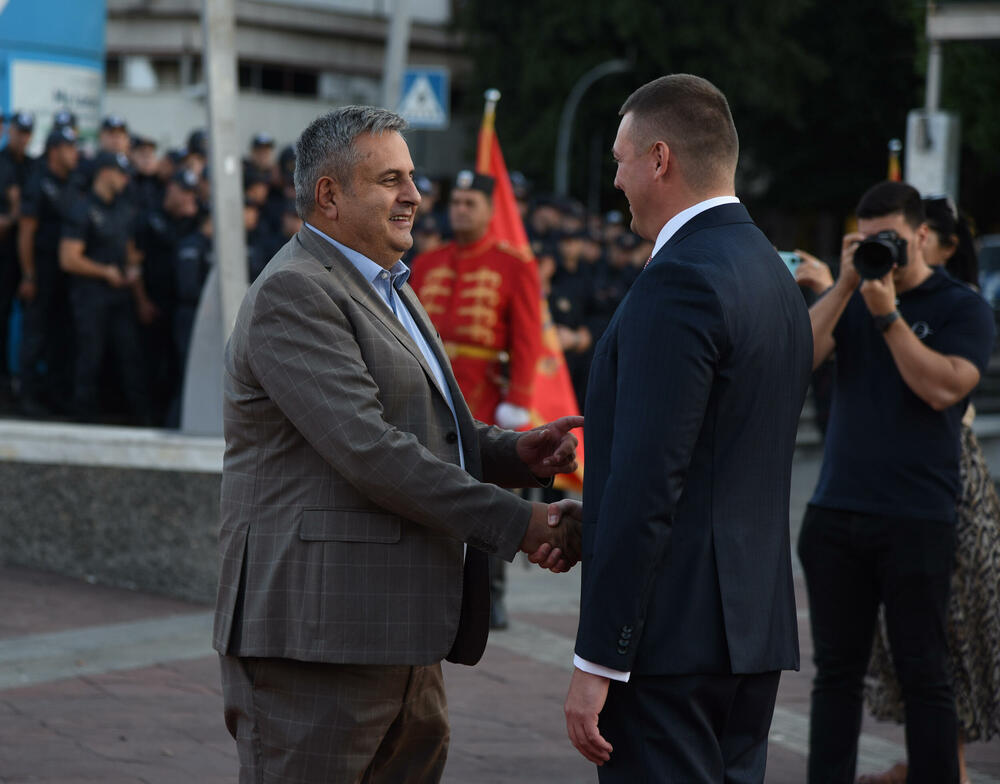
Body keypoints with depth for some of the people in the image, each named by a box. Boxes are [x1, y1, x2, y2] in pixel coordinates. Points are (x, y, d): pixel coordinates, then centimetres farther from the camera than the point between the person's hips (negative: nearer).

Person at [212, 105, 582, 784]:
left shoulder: (387, 289, 22)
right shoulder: (293, 292, -12)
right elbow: (367, 449, -21)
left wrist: (516, 453, 3)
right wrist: (515, 523, -19)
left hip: (403, 633, 10)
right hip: (319, 631, -10)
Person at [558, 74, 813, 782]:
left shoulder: (681, 280, -15)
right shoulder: (774, 276, 15)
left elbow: (649, 480, -20)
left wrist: (597, 661, -18)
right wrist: (592, 514, 17)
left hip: (674, 640, -10)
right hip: (754, 631, 10)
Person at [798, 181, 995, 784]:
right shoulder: (850, 300, 13)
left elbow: (943, 387, -15)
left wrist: (888, 315, -16)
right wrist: (846, 285, -9)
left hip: (917, 522, -4)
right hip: (836, 514, 4)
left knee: (924, 674, 0)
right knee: (837, 669, 9)